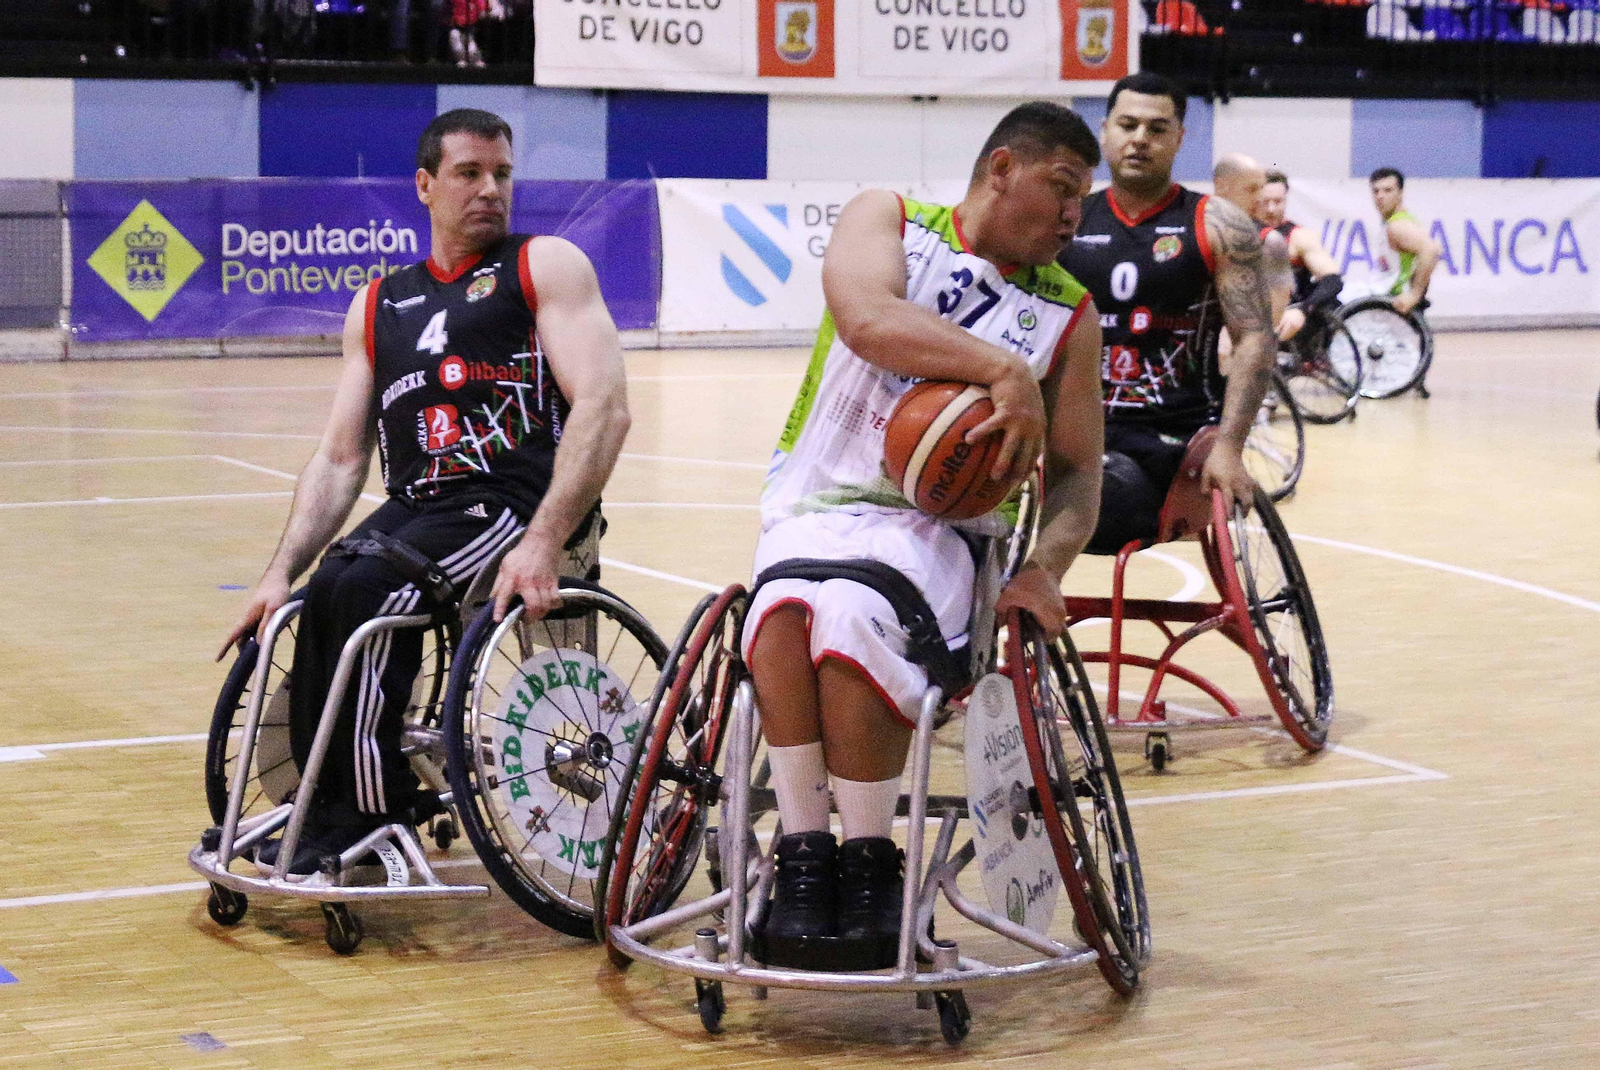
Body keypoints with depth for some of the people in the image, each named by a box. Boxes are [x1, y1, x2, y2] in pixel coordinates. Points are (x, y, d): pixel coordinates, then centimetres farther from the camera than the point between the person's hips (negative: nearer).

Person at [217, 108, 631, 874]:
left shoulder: (546, 266, 3)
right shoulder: (378, 307, 18)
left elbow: (603, 407, -11)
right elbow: (340, 457, 16)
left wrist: (542, 544, -24)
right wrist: (280, 572, 1)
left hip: (516, 499, -5)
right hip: (417, 505, 5)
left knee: (370, 589, -28)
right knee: (320, 599, -23)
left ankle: (369, 812, -15)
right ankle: (322, 804, -8)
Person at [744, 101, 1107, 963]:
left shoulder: (1069, 314, 14)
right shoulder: (888, 220, 9)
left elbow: (1077, 470, 10)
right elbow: (866, 316, -14)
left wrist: (1045, 565, -10)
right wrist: (1003, 367, -22)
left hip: (940, 526, 0)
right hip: (817, 504, 0)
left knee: (855, 615, -34)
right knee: (789, 601, -35)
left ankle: (869, 860, -18)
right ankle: (804, 854, -24)